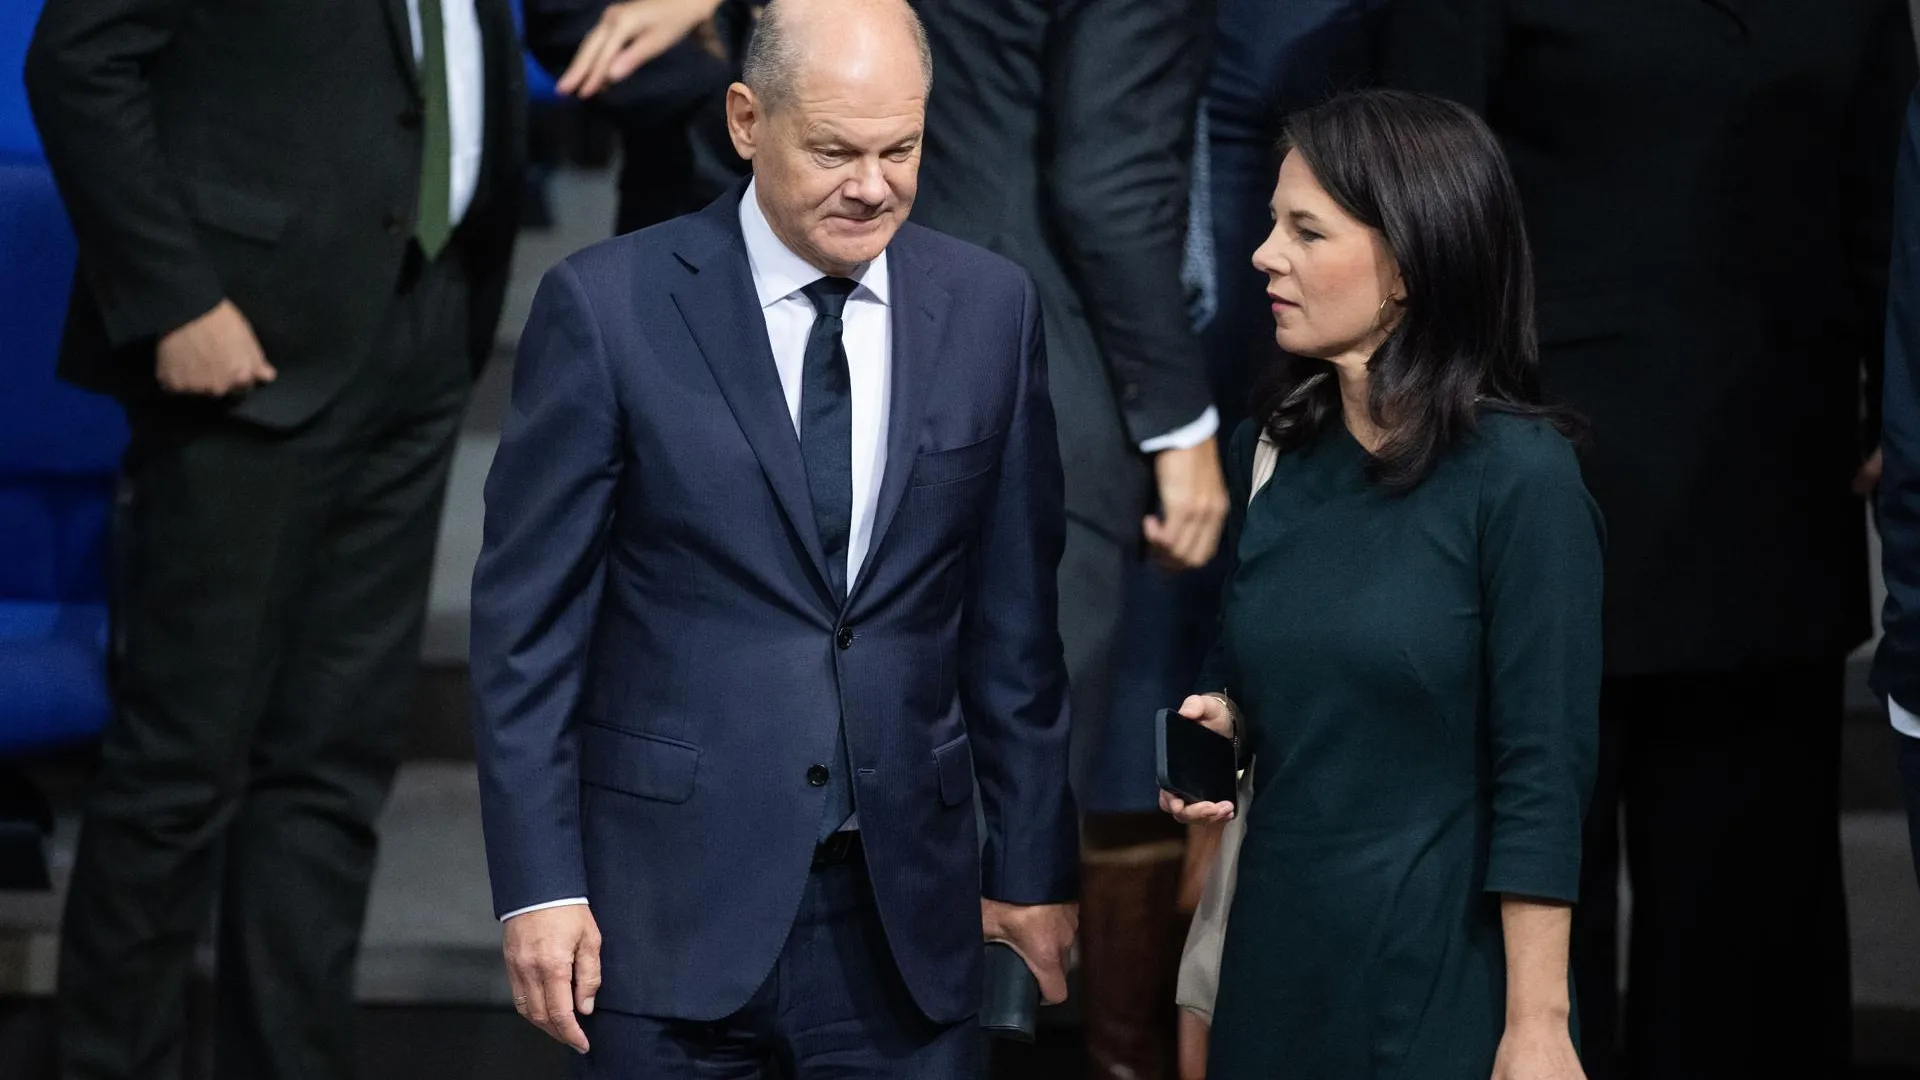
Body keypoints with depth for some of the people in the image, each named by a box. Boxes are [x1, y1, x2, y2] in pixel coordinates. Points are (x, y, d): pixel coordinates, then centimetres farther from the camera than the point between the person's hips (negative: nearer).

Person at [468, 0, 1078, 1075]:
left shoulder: (991, 308, 4)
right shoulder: (609, 305, -5)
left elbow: (1015, 619, 9)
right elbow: (528, 614, -4)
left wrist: (1035, 865, 8)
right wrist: (538, 884, -7)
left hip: (907, 907, 3)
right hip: (670, 905, -2)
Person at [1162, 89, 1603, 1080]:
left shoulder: (1519, 475, -13)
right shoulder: (1272, 449, 5)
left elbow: (1543, 781, -14)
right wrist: (1219, 723, -3)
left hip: (1442, 972, -6)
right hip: (1276, 953, 6)